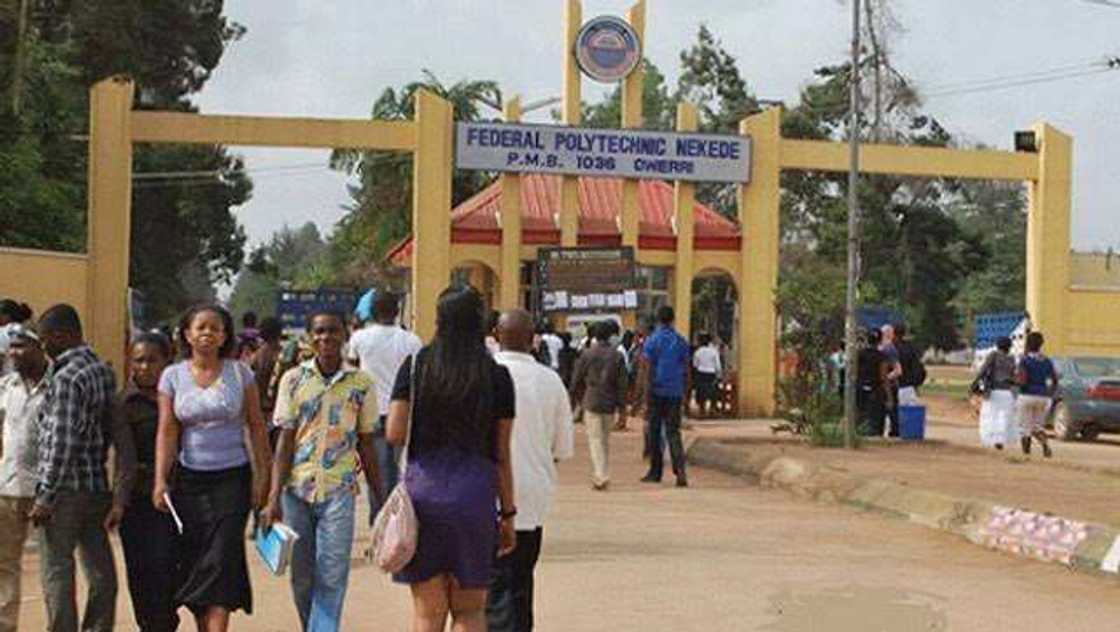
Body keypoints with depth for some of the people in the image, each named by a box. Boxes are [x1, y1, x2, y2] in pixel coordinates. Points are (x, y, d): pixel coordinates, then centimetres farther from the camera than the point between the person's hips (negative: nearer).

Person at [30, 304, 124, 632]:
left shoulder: (66, 378, -16)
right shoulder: (104, 371, 9)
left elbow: (62, 443, -19)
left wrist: (45, 497, -15)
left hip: (66, 489, -8)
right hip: (97, 486, 8)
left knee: (57, 573, 0)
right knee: (100, 571, 11)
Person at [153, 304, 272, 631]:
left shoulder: (239, 373, 0)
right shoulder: (173, 376, 3)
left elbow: (256, 427, 3)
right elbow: (167, 431, 0)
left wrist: (262, 477, -2)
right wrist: (160, 480, -8)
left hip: (232, 478, -2)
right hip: (189, 479, 2)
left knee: (221, 559, -10)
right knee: (192, 560, 4)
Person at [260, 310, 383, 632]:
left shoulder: (361, 383, 1)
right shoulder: (293, 379, 1)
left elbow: (366, 444, 8)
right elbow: (285, 440, 0)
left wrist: (379, 496, 8)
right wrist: (274, 498, -7)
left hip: (339, 490, -1)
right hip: (297, 488, 1)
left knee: (332, 578, -7)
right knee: (301, 577, 10)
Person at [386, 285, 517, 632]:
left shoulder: (415, 366, 1)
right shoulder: (497, 376, 1)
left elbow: (394, 434, -5)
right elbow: (501, 454, 2)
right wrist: (507, 513, 8)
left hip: (424, 490, 0)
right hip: (475, 494, 0)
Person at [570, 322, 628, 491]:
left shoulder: (587, 354, -4)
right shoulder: (617, 356, 1)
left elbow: (577, 379, 2)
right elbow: (622, 383, 0)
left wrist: (577, 398, 17)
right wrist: (621, 407, 4)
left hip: (592, 402, -3)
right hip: (610, 404, 3)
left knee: (595, 440, -3)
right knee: (605, 439, 16)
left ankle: (600, 476, -15)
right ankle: (604, 475, 20)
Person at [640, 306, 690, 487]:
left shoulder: (652, 340, -6)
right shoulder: (681, 341, 5)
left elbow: (646, 368, -9)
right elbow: (685, 369, 9)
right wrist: (684, 392, 17)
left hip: (656, 391, -3)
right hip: (675, 392, 3)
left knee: (654, 431, 8)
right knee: (673, 432, 2)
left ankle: (655, 472, 13)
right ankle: (680, 469, -16)